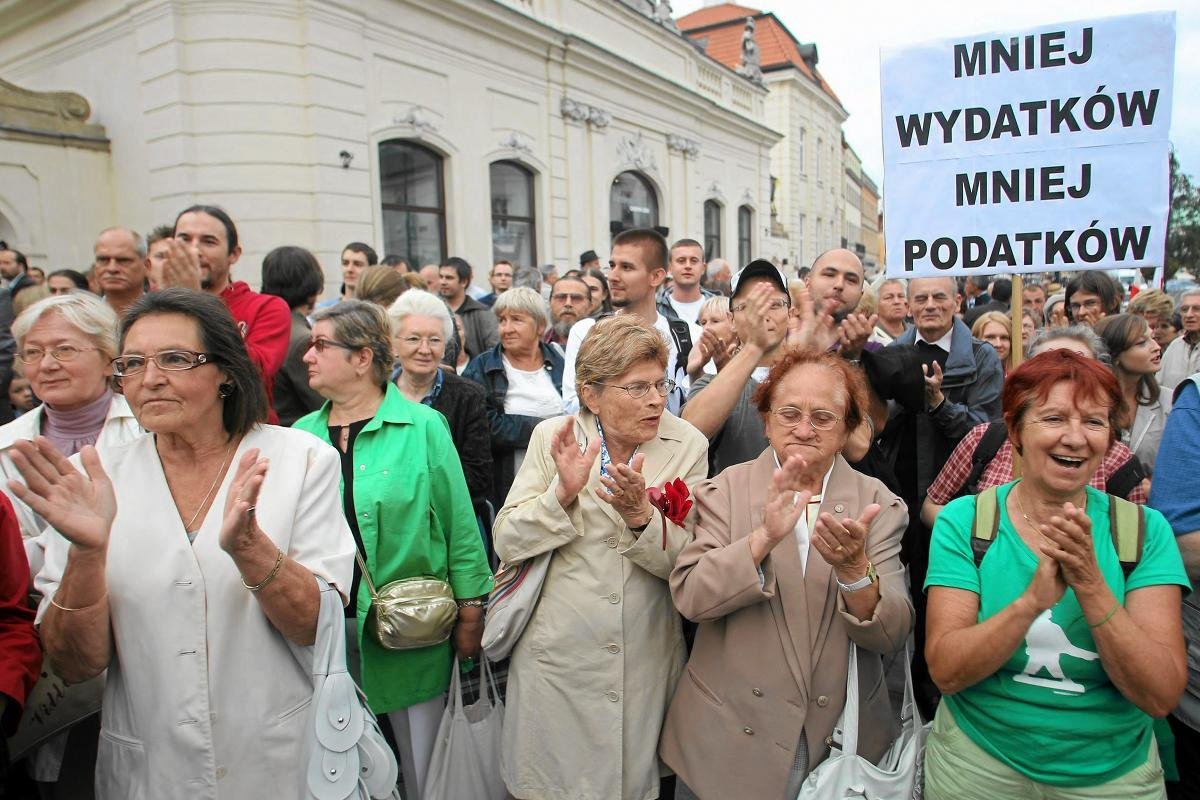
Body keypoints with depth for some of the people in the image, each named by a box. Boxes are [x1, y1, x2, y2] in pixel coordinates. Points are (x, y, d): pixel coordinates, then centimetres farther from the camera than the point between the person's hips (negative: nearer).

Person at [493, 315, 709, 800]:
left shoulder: (687, 445, -8)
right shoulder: (553, 436, -8)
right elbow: (507, 543, -9)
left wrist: (640, 515, -28)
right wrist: (563, 491, -25)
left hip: (645, 659, 1)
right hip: (557, 653, 0)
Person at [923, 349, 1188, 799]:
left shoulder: (1145, 531, -9)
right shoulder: (964, 522, -13)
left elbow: (1161, 696, -16)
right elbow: (946, 671, -20)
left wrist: (1090, 584, -30)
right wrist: (1033, 599, -34)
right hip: (978, 763, -1)